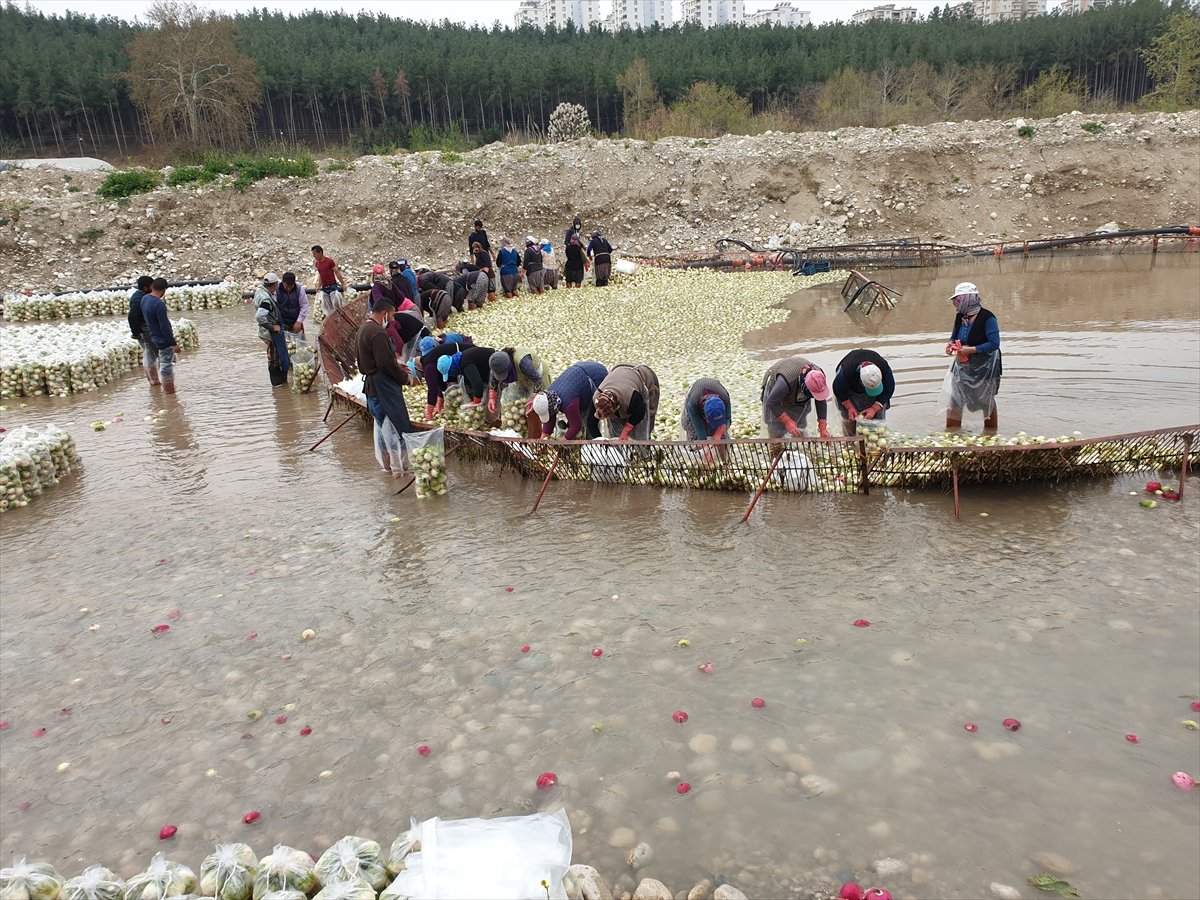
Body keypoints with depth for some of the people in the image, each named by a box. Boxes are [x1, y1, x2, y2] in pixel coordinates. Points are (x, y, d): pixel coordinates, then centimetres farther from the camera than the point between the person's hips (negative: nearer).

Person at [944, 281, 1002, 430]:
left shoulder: (987, 318, -20)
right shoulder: (960, 317, 0)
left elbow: (994, 343, -22)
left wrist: (971, 350, -29)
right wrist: (950, 344, -9)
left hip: (984, 368, -6)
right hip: (962, 367, 6)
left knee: (987, 403, 11)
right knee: (953, 403, 3)